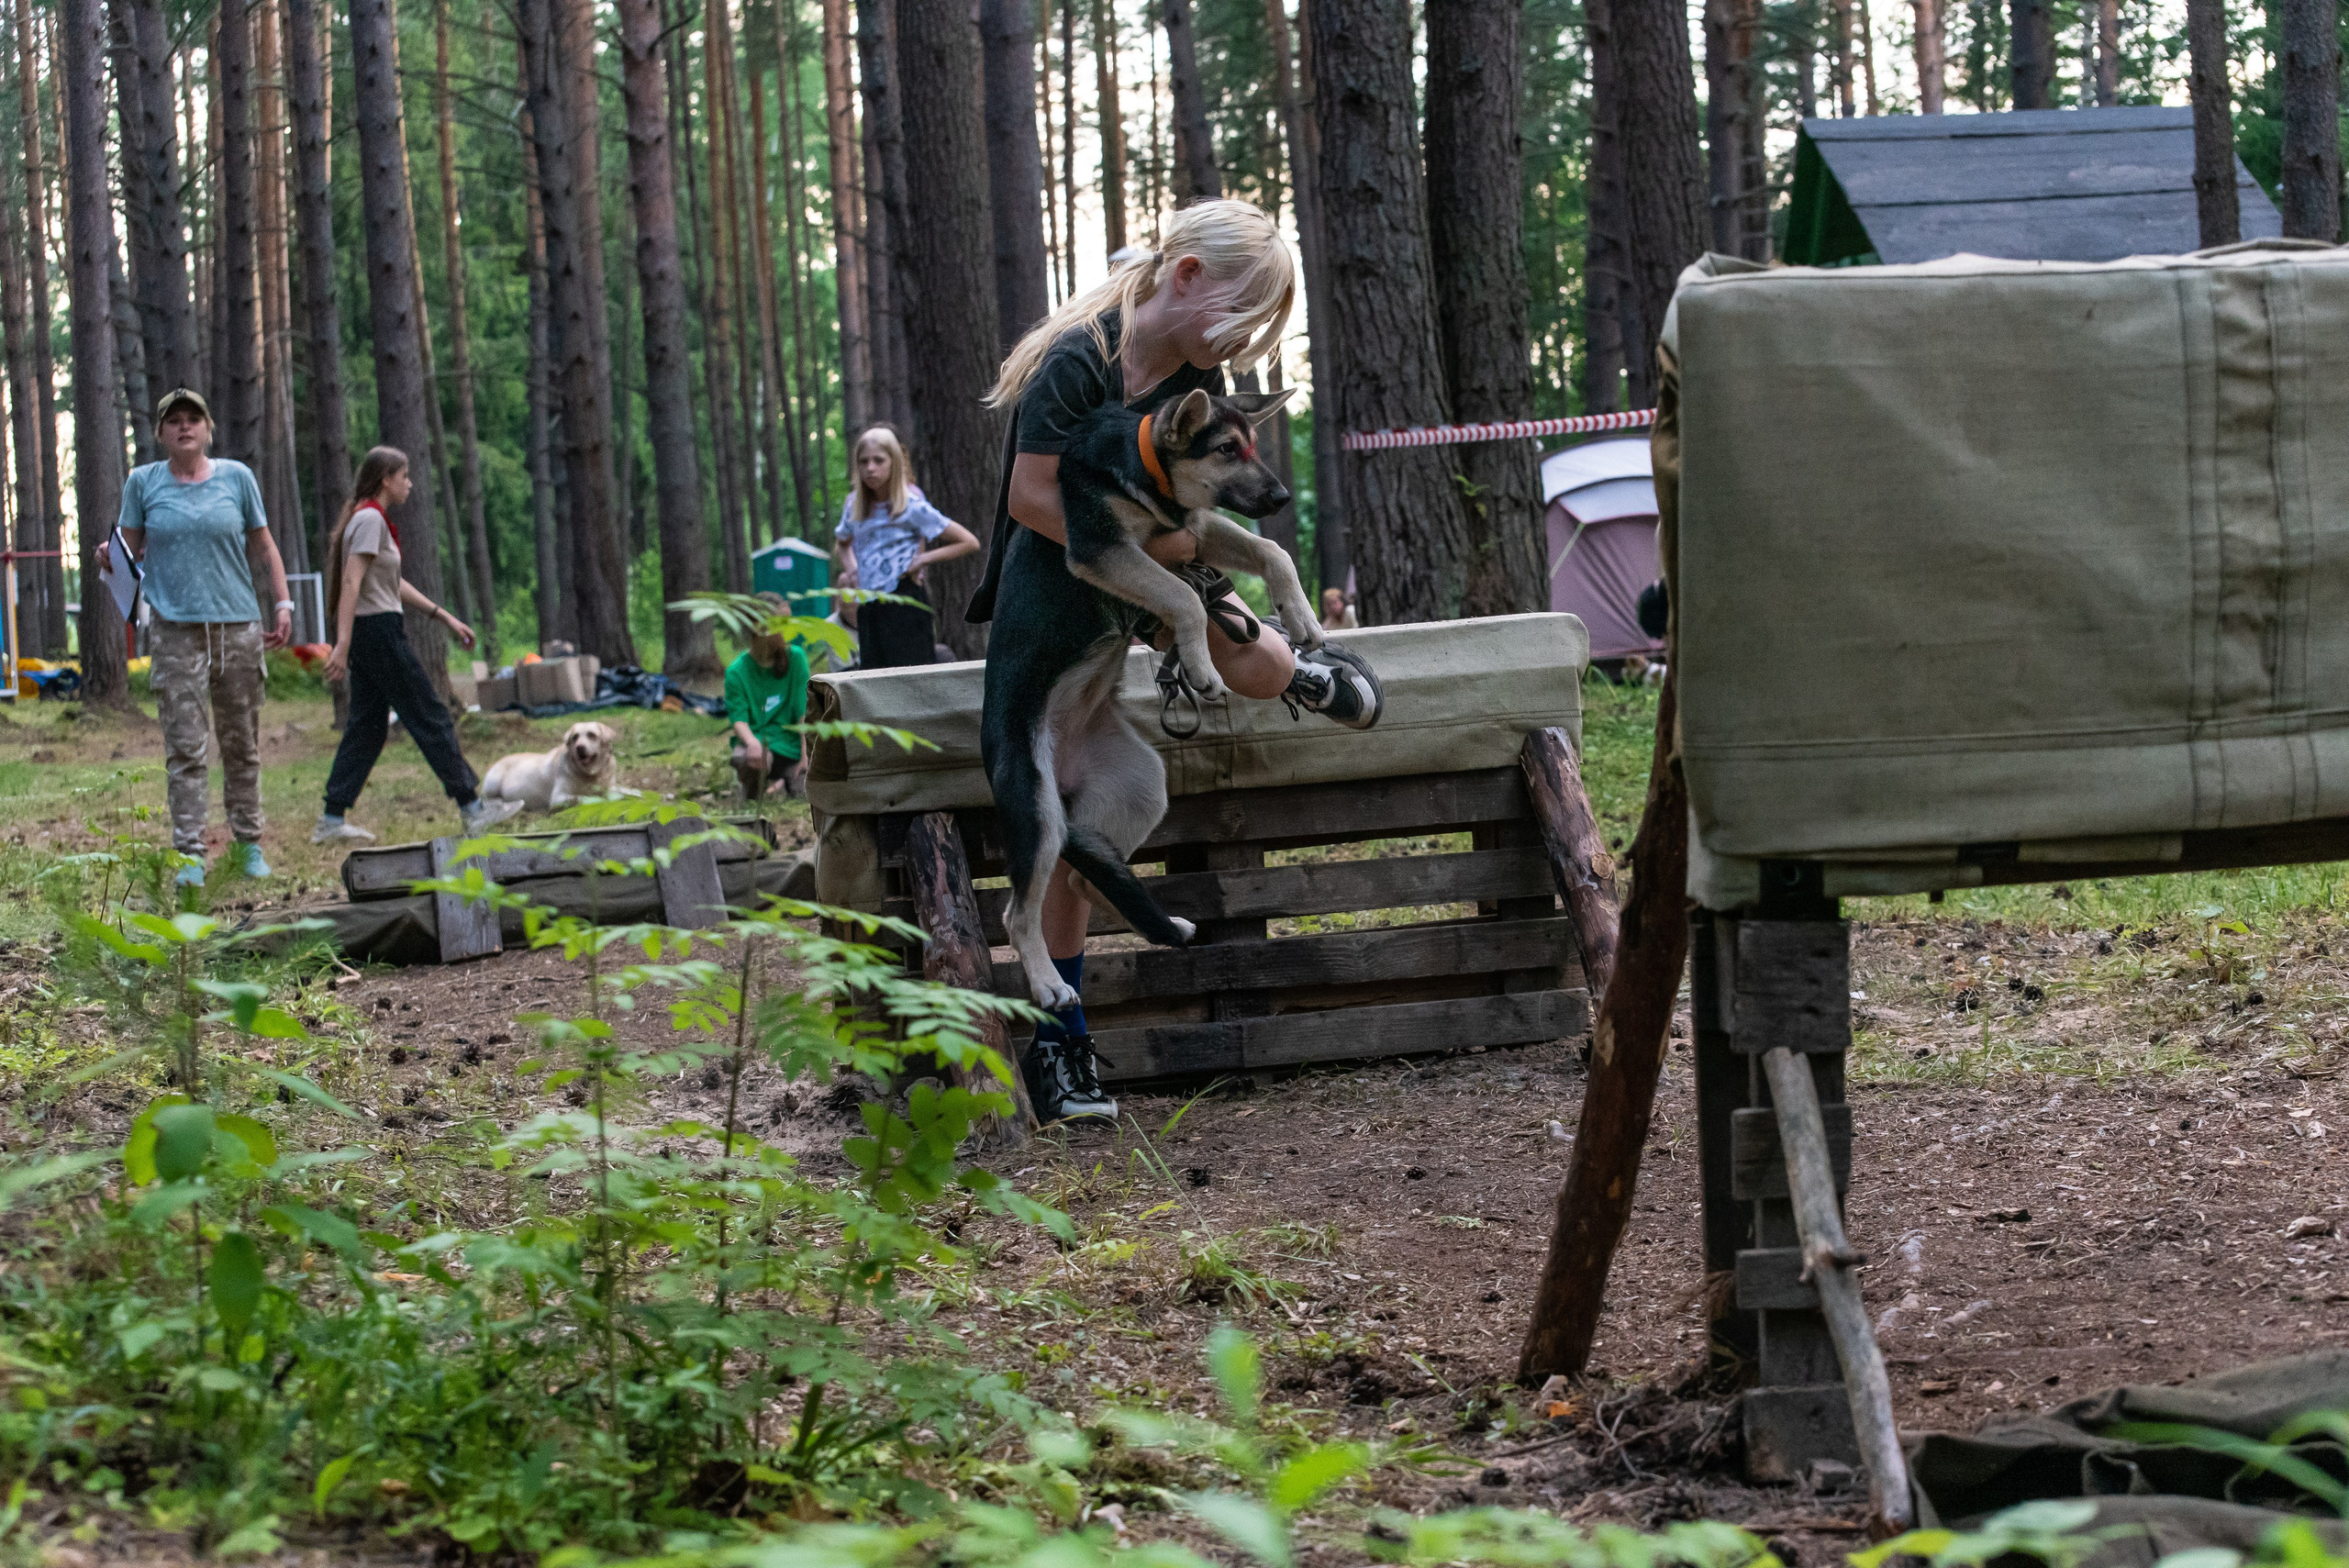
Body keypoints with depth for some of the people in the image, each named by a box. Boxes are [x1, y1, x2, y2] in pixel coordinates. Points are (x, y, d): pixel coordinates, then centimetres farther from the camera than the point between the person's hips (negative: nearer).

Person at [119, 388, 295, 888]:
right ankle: (189, 855, -8)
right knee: (186, 748, -7)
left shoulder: (236, 477, 7)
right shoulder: (143, 482, 6)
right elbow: (131, 550, 11)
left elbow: (262, 547, 14)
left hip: (237, 626, 1)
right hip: (176, 630, -1)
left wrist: (282, 604, 7)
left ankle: (248, 845, 18)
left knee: (241, 743, 7)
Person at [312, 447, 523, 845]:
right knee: (430, 718, -4)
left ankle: (332, 820, 6)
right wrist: (343, 644, -27)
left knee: (367, 726, 9)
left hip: (369, 633, 10)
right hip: (378, 630, -10)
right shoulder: (370, 519, -14)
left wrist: (444, 617, 24)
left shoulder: (372, 518, 18)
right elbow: (351, 583, -21)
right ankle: (472, 808, 1)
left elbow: (393, 583, 24)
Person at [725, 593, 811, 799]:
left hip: (788, 746, 3)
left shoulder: (796, 657, 2)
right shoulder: (737, 671, -2)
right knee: (744, 758, -38)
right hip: (755, 738, -3)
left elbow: (804, 712, 0)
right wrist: (752, 743, -32)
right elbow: (739, 719, -9)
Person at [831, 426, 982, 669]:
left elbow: (969, 542, -5)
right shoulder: (854, 504, 10)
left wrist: (923, 560, -9)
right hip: (869, 610, 6)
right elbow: (841, 545, 32)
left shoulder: (912, 505, -6)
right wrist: (851, 570, 12)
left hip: (905, 602, -6)